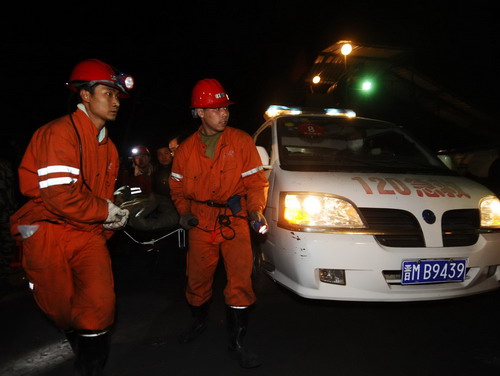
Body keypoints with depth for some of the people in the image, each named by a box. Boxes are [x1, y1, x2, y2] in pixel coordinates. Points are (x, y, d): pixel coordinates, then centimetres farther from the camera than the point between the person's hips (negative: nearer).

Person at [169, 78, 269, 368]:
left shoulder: (242, 141, -3)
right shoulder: (186, 148, 4)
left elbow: (256, 181, -3)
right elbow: (177, 186, 13)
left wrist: (256, 210, -18)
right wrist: (184, 211, -3)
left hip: (235, 220, -2)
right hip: (201, 223, 2)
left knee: (241, 280, -5)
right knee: (198, 279, 12)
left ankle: (237, 342, 15)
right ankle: (200, 322, 43)